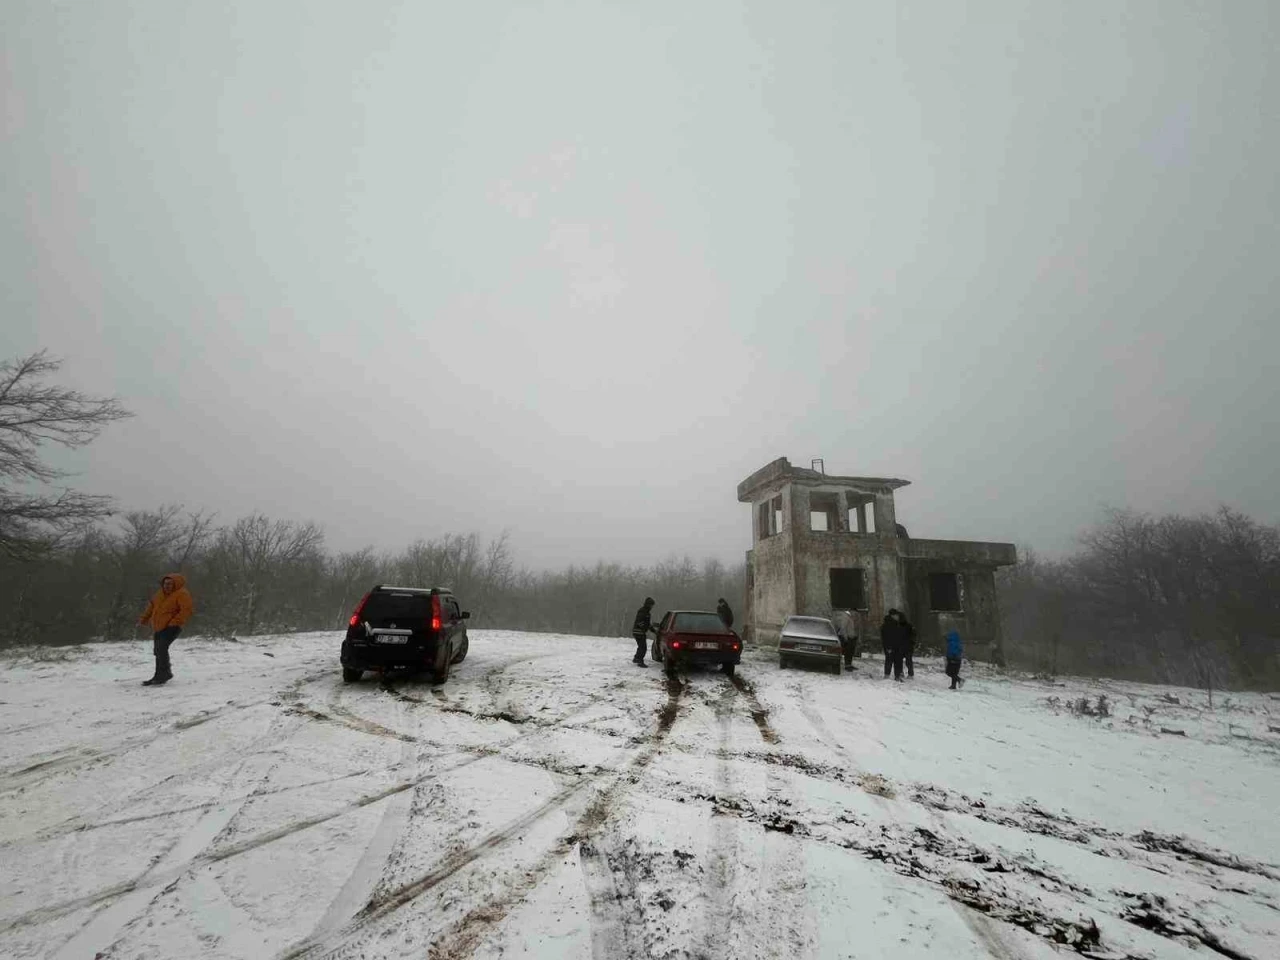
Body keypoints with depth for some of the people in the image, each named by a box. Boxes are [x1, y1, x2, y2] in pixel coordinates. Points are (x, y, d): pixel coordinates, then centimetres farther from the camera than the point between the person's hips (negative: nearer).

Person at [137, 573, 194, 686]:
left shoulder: (182, 594, -15)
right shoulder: (161, 594, 12)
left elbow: (187, 609, -22)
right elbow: (151, 606, 24)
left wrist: (175, 623, -25)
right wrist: (143, 619, 17)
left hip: (172, 627, -9)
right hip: (158, 628, 9)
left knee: (161, 648, -23)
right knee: (157, 651, 15)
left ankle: (165, 673, -12)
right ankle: (159, 677, 27)